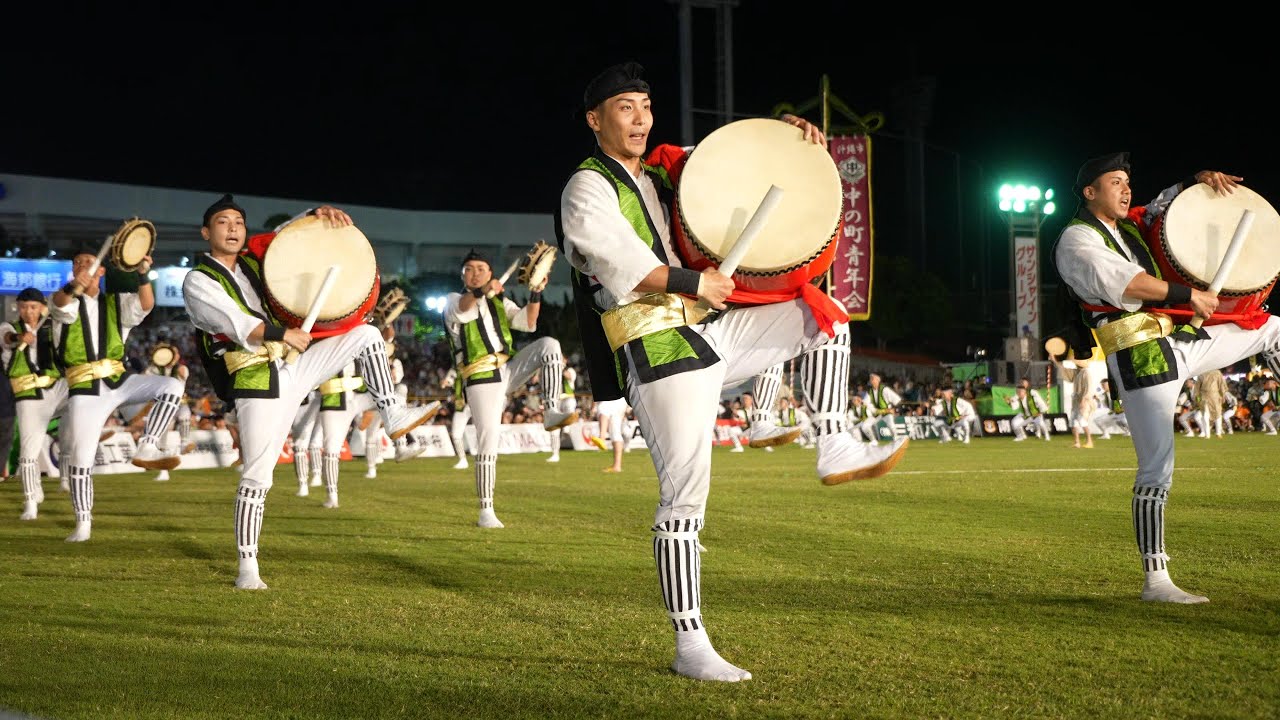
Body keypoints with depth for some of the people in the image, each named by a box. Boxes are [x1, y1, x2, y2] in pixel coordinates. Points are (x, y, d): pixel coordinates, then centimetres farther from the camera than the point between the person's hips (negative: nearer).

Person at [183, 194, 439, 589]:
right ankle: (247, 569, 0)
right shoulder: (198, 282, -4)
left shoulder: (252, 260, 13)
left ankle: (393, 415, 6)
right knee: (257, 476, -8)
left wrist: (320, 213, -4)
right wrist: (283, 333, -28)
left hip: (293, 366, 7)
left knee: (365, 335, 2)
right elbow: (234, 322, -19)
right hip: (257, 384, -6)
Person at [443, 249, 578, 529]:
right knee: (488, 441, -11)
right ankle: (486, 512, -6)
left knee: (548, 345, -17)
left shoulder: (501, 302, 19)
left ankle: (552, 413, -24)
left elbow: (527, 322, 3)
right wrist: (483, 292, -42)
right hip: (481, 379, -4)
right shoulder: (454, 301, 6)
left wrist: (535, 293, -13)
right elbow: (462, 310, -21)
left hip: (509, 369, 4)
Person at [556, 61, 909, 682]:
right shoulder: (587, 189, -4)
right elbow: (622, 265, -17)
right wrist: (695, 283, -14)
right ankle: (690, 647, -5)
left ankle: (836, 449, 5)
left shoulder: (661, 174, 18)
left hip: (709, 332, 8)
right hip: (656, 350, -8)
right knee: (684, 497, -11)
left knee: (821, 314, 6)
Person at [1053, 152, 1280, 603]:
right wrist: (1187, 294, -21)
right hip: (1139, 357, -9)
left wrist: (1201, 179, 10)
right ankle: (1156, 582, -4)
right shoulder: (1076, 240, -6)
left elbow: (1167, 204, 31)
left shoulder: (1129, 227, 19)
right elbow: (1120, 280, -22)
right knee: (1157, 470, -10)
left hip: (1181, 341, 9)